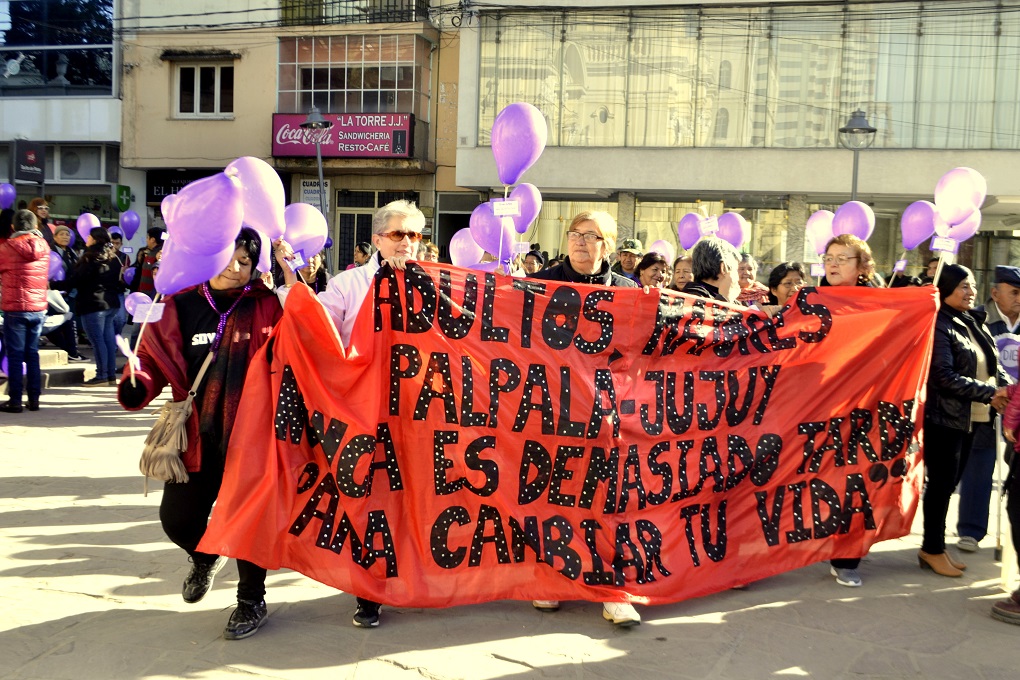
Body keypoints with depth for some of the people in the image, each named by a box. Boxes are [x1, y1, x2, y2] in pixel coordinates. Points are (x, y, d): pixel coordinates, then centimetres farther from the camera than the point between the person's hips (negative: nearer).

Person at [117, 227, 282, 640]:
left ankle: (252, 601, 28)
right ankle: (205, 557, 46)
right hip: (196, 437, 3)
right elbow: (153, 355, 5)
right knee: (177, 518, 9)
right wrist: (137, 385, -12)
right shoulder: (179, 307, 4)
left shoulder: (266, 307, -3)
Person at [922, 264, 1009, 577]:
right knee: (941, 484, 0)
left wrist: (1007, 387, -3)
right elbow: (944, 377, -19)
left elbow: (993, 365, 16)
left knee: (949, 483, 13)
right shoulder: (939, 327, -13)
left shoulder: (973, 325, 13)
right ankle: (933, 549, 13)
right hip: (943, 418, -8)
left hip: (968, 419, 8)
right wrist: (989, 394, -18)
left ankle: (933, 547, 23)